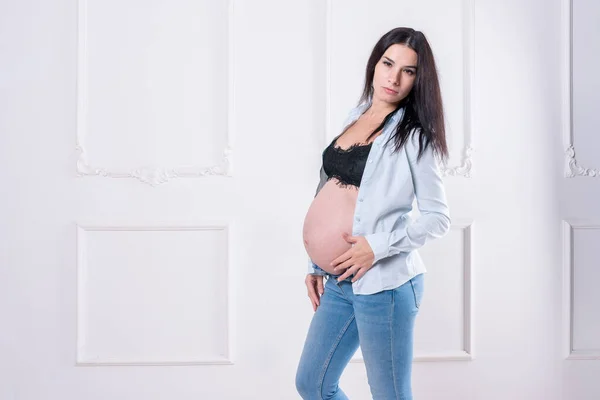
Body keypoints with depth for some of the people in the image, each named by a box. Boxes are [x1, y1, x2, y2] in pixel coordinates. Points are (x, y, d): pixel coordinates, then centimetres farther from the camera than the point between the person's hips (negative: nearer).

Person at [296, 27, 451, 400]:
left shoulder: (413, 136, -8)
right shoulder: (356, 118, 10)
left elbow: (438, 217, -9)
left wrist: (377, 246, -18)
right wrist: (316, 265, 13)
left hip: (385, 284, -7)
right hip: (339, 282, 7)